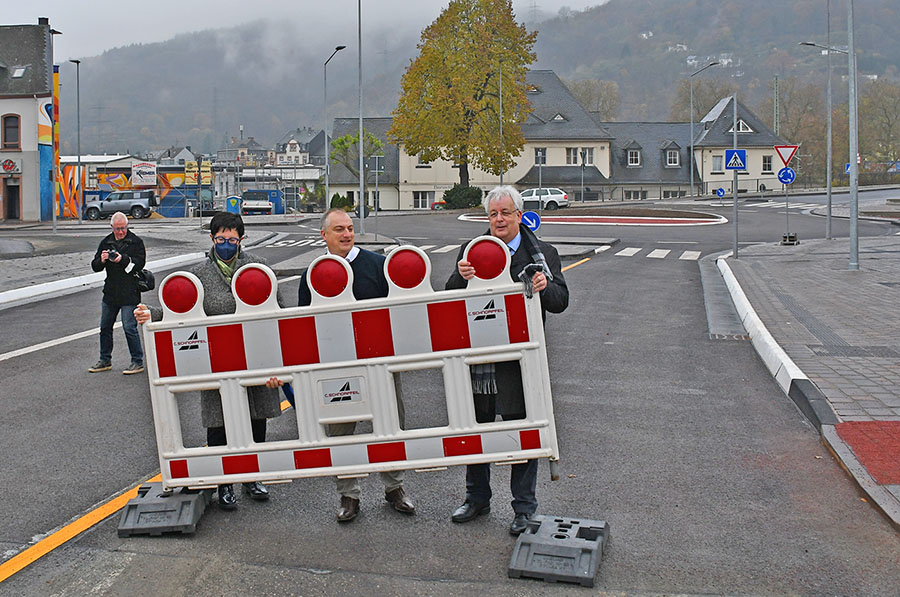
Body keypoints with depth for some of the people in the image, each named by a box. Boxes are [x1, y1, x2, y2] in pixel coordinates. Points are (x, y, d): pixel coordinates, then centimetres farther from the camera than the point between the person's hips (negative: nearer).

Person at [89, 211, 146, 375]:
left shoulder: (136, 241, -2)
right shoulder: (106, 242, 11)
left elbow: (140, 263, -12)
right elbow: (95, 266, 9)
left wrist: (123, 259, -25)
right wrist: (101, 260, -13)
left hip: (129, 293, -6)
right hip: (110, 292, 6)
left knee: (129, 327, -9)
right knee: (105, 327, 13)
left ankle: (138, 362, 2)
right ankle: (105, 361, 27)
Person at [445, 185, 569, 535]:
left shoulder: (541, 254, 3)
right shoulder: (471, 251, 8)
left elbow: (561, 302, -1)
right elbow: (450, 298, 2)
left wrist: (545, 287, -23)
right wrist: (461, 277, -19)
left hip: (519, 358, -3)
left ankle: (524, 508, 19)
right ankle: (477, 498, 32)